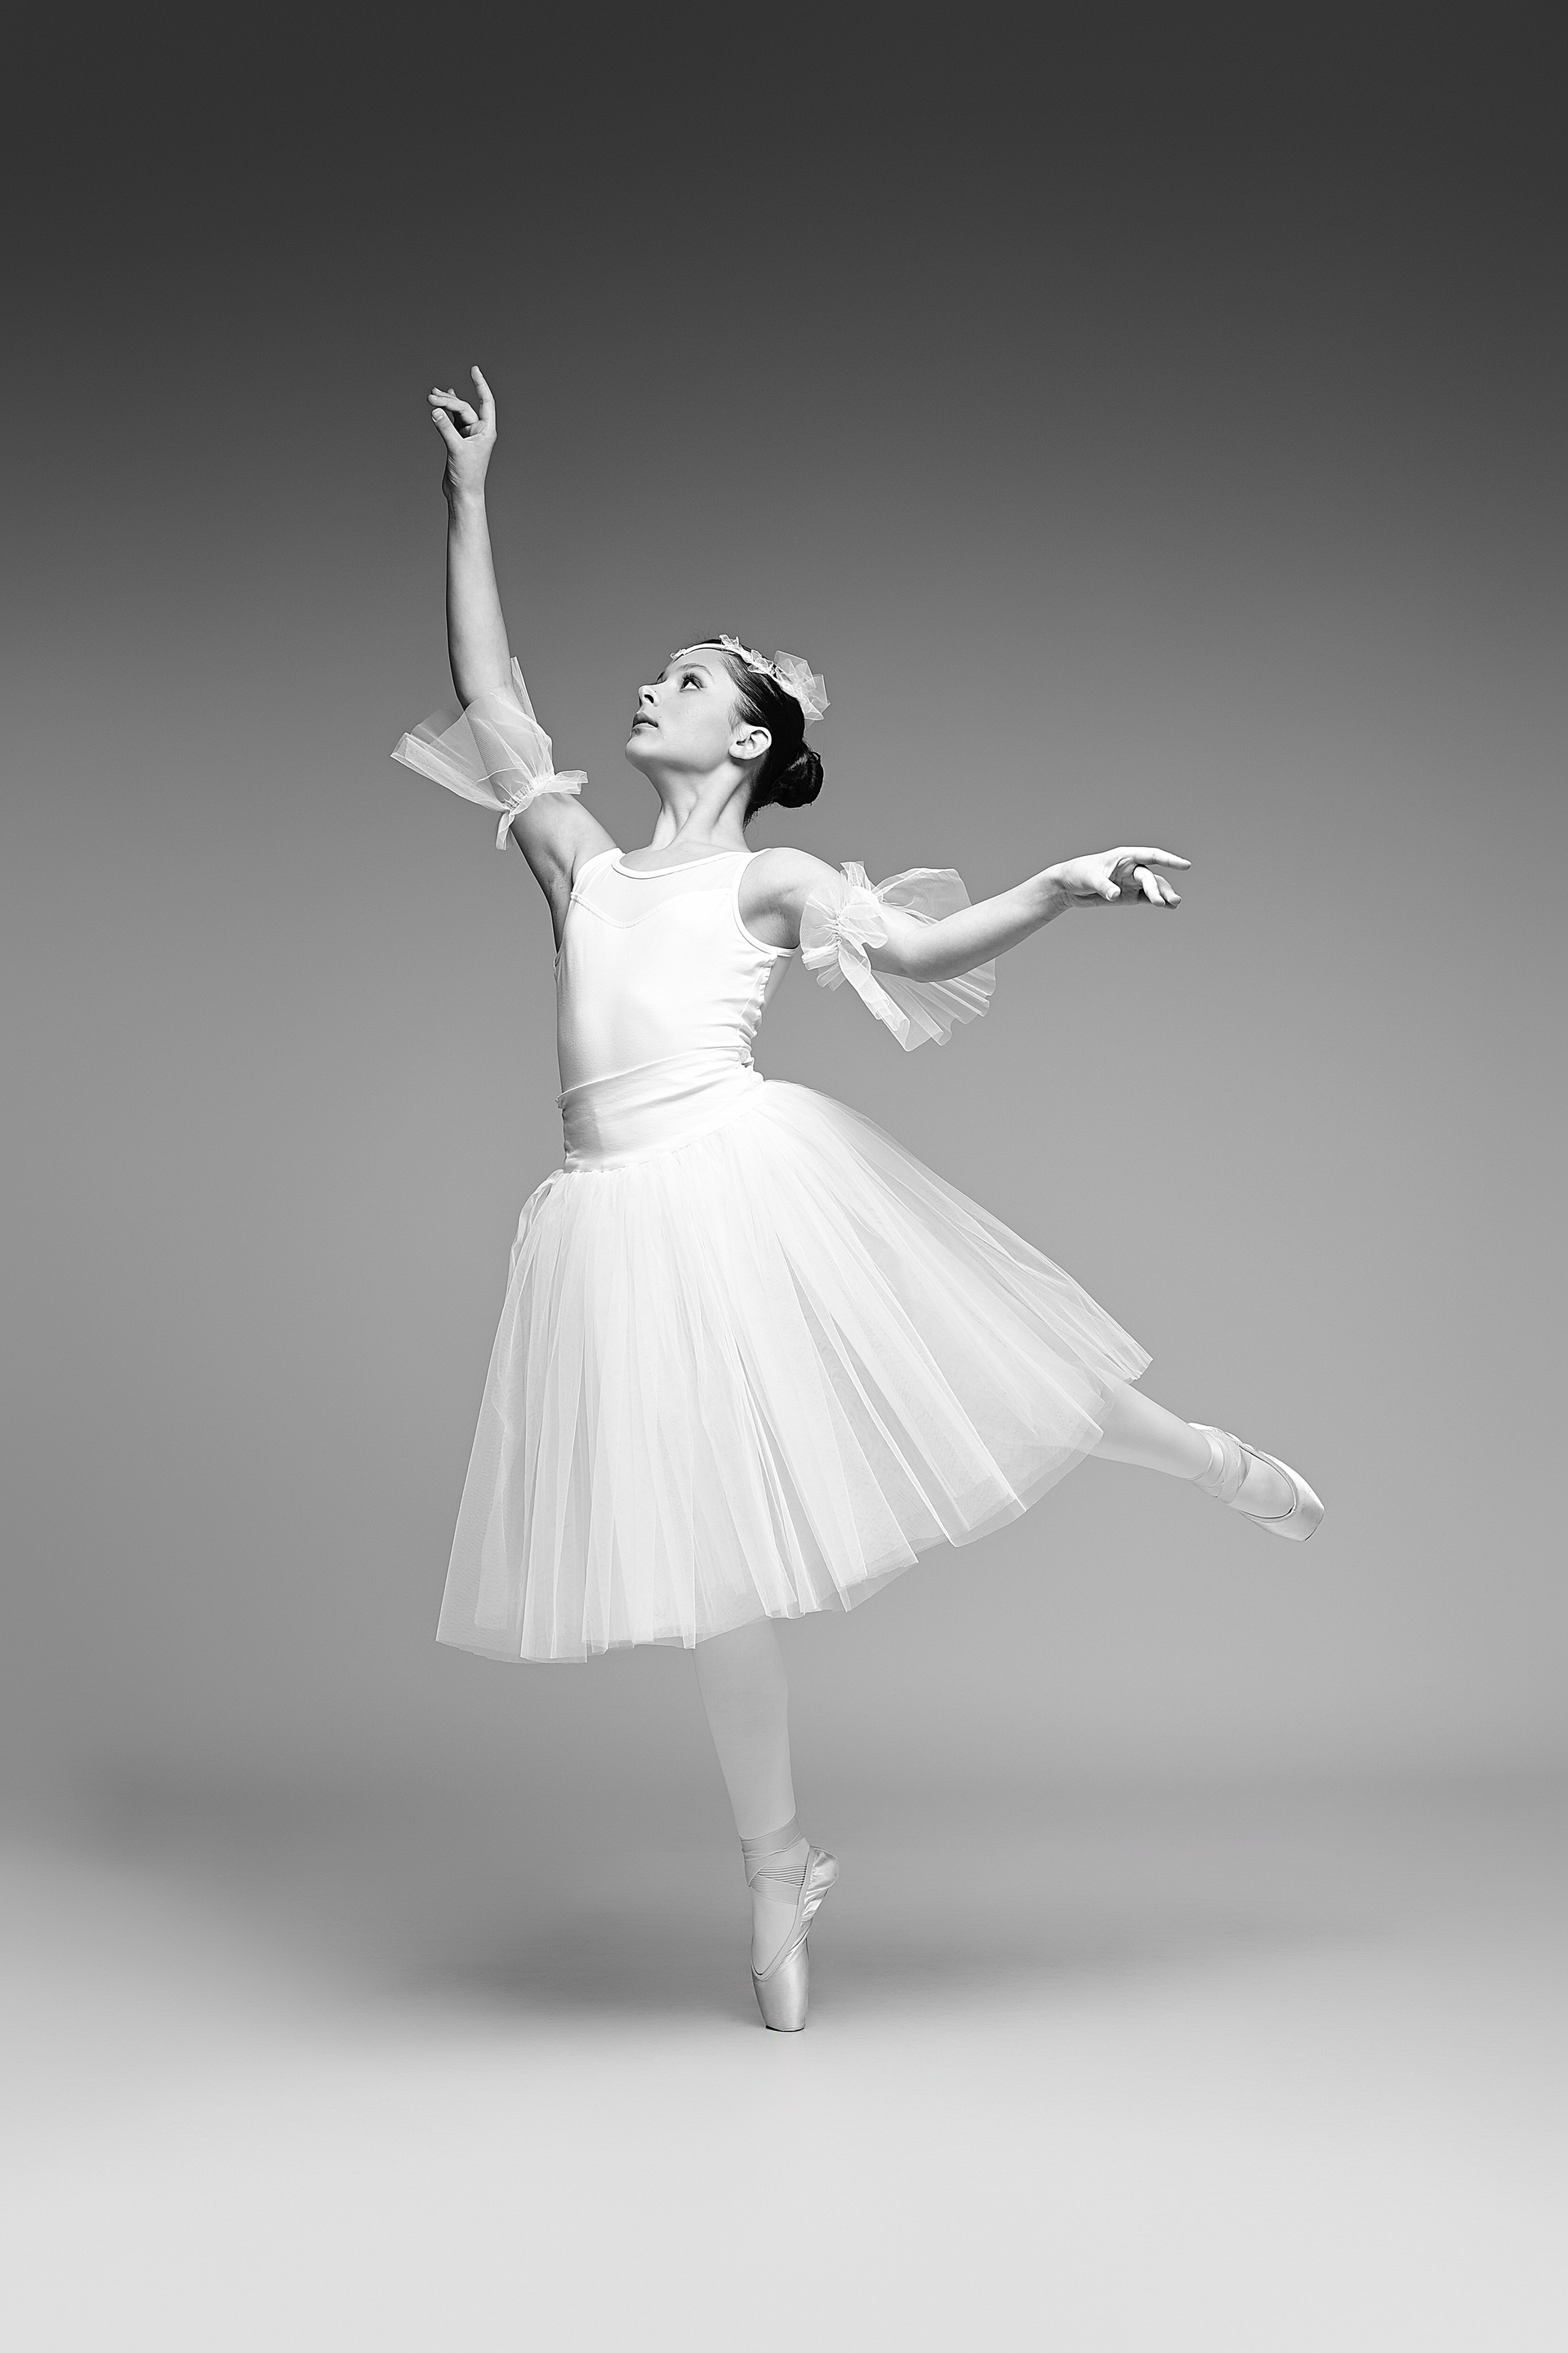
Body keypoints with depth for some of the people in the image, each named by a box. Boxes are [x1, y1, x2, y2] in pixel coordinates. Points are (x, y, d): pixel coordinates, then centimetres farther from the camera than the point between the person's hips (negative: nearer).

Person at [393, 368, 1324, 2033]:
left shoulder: (771, 879, 11)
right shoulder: (585, 865, 23)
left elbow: (920, 945, -2)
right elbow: (491, 697, 25)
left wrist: (1063, 885, -17)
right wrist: (468, 498, 26)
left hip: (746, 1170, -3)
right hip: (623, 1213, 4)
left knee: (966, 1387, -6)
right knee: (711, 1547, 6)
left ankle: (1207, 1463, 25)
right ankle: (777, 1872, 18)